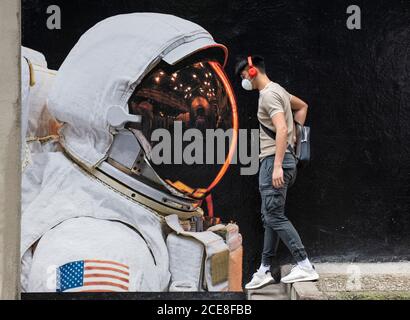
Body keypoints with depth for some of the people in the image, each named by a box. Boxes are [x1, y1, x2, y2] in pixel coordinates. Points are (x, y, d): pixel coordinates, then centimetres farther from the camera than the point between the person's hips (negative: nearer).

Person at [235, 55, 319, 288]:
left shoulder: (269, 94, -12)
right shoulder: (278, 90, 19)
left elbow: (281, 129, -24)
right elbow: (302, 106, 35)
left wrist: (277, 166, -27)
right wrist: (295, 135, 27)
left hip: (274, 160, -10)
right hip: (273, 160, 10)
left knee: (275, 217, -11)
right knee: (270, 217, 11)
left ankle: (305, 267, -13)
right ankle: (265, 271, 15)